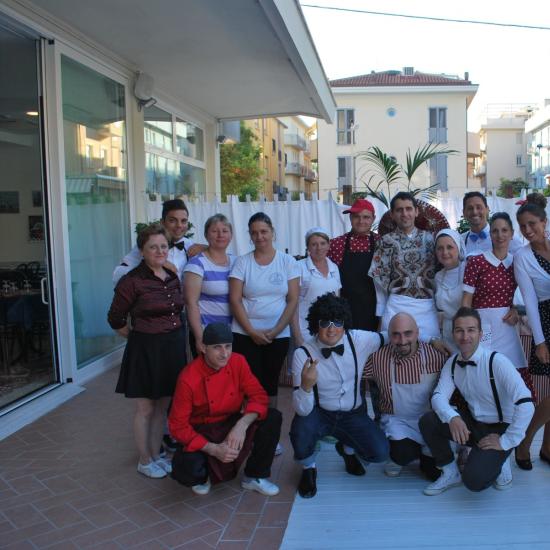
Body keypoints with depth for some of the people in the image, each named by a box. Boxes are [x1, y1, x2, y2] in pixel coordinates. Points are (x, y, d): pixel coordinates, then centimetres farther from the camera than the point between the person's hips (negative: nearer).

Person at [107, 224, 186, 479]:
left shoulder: (173, 277, 5)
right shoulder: (132, 281, -13)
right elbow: (116, 319, -4)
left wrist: (175, 337, 10)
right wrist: (138, 336, 1)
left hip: (173, 347, 6)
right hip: (145, 349, -6)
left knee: (162, 406, 15)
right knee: (145, 408, 7)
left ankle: (156, 455, 30)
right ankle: (145, 461, 24)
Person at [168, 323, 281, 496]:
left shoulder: (238, 362, -13)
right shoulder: (188, 378, -24)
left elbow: (258, 396, -10)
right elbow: (178, 425, -19)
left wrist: (242, 426, -29)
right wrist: (213, 449, -28)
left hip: (232, 424, 4)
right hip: (202, 434, -4)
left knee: (273, 418, -19)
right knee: (186, 468, -33)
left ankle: (254, 476, 2)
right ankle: (203, 476, 7)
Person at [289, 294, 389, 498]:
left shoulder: (360, 340, -15)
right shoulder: (303, 354, -21)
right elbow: (303, 410, -25)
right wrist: (306, 385, -47)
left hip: (353, 415, 3)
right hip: (319, 414, -2)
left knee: (380, 453, -17)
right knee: (301, 429, -34)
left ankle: (347, 449, 21)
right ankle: (308, 468, 4)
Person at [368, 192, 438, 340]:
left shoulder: (429, 238, 7)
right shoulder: (387, 241, 2)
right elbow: (381, 278, 4)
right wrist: (381, 314, 4)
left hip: (427, 308, 2)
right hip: (396, 306, -1)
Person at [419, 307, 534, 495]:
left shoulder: (496, 361, -25)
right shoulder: (452, 363, -4)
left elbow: (525, 404, -31)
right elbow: (439, 395, -10)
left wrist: (506, 442, -24)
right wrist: (452, 417, -32)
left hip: (499, 428, -6)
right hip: (473, 423, 6)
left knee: (474, 479, -26)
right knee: (427, 421, -17)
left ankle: (500, 462, 9)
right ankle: (450, 474, 6)